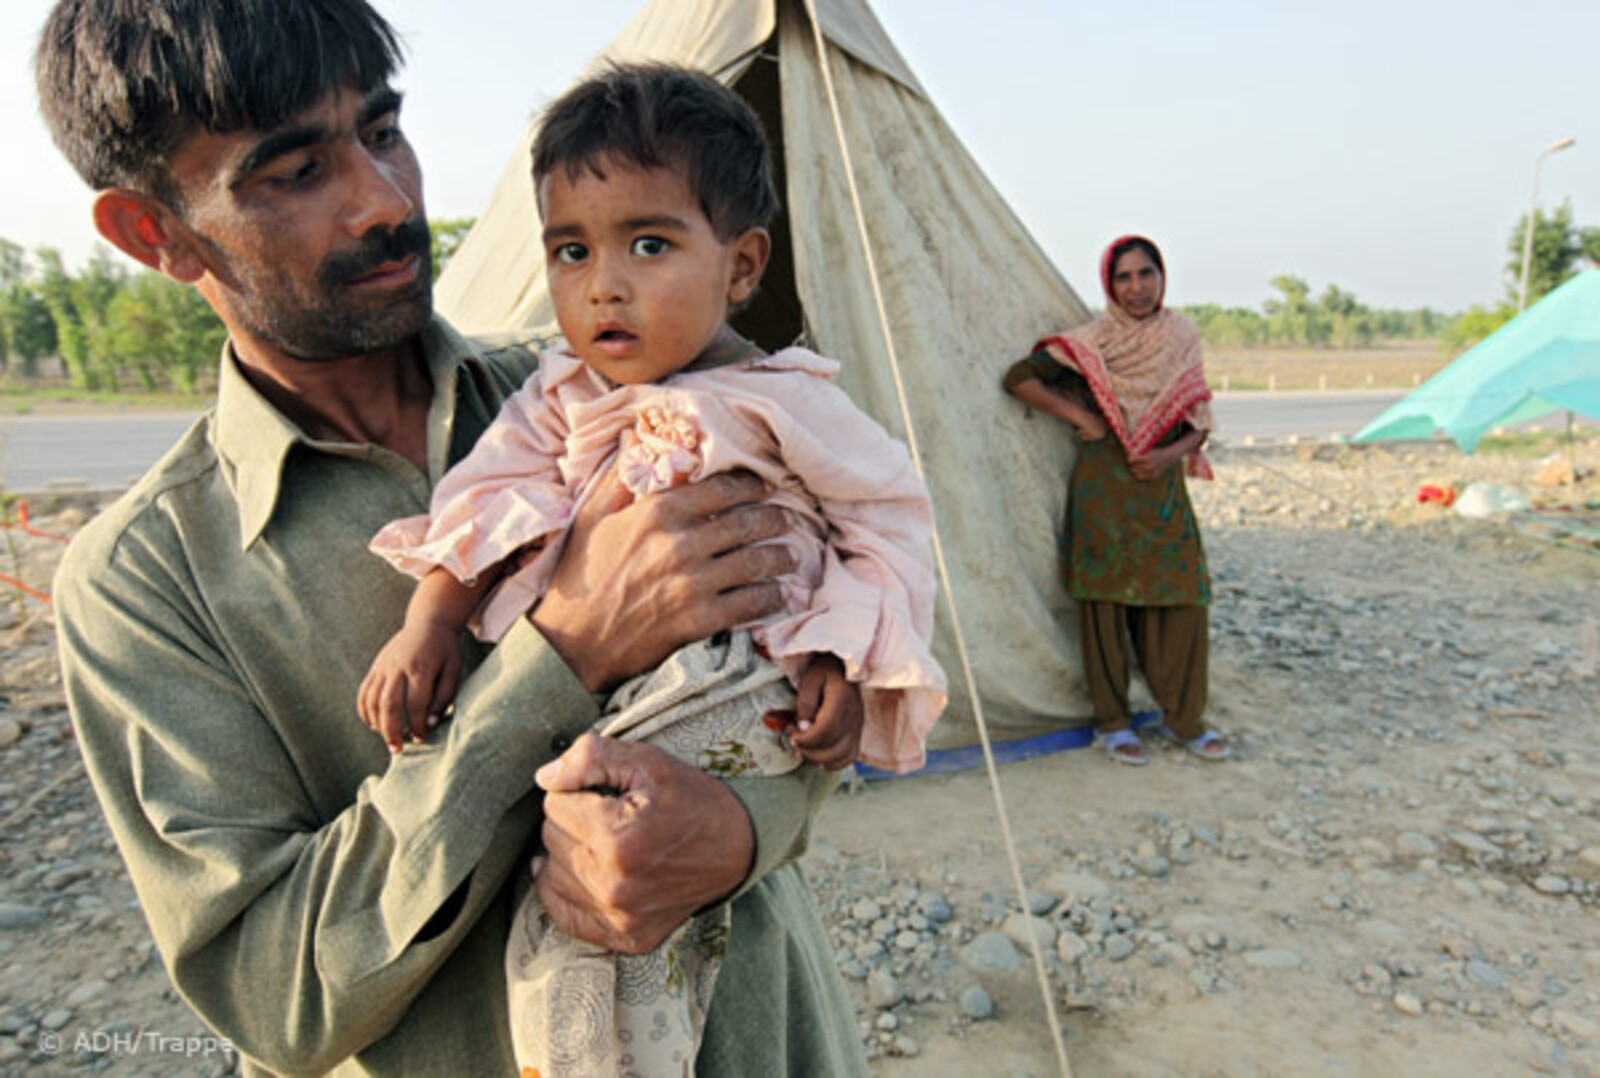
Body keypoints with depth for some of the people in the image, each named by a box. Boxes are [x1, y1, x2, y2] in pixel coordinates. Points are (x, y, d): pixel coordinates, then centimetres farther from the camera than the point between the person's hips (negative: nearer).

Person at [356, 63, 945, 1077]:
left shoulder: (782, 402, -5)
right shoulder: (560, 395, 10)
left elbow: (889, 517, 1)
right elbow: (491, 497, 7)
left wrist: (844, 664, -9)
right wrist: (429, 621, -7)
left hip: (734, 691, -6)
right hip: (587, 689, 6)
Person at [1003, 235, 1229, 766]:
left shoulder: (1182, 337, 8)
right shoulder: (1092, 341, -3)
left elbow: (1199, 420, 12)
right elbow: (1019, 377, -5)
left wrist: (1170, 453, -8)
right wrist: (1079, 418, -8)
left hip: (1162, 486, 4)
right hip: (1103, 486, -3)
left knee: (1181, 597, 2)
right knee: (1106, 600, 0)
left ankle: (1182, 716, 20)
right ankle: (1112, 721, 15)